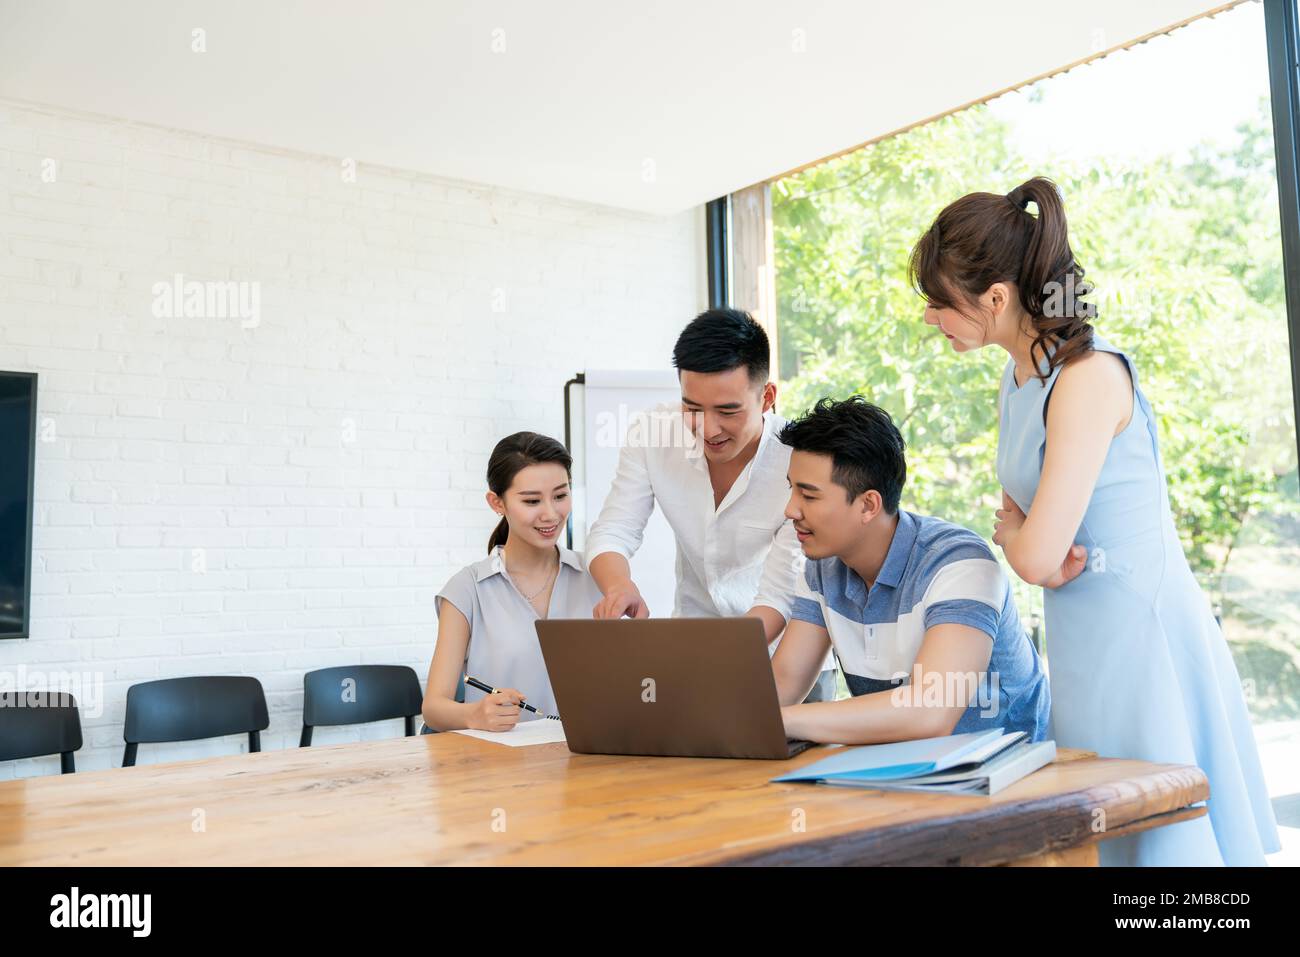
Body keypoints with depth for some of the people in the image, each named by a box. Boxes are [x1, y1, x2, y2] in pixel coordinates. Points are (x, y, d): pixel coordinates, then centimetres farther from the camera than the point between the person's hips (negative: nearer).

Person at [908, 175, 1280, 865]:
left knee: (1161, 840, 2)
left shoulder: (1089, 376, -20)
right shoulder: (1019, 377, 8)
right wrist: (1023, 535, -6)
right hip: (1083, 639, 9)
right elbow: (1019, 513, 17)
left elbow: (1035, 557, -23)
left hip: (1141, 630, -9)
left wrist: (1012, 534, 0)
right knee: (1098, 835, 15)